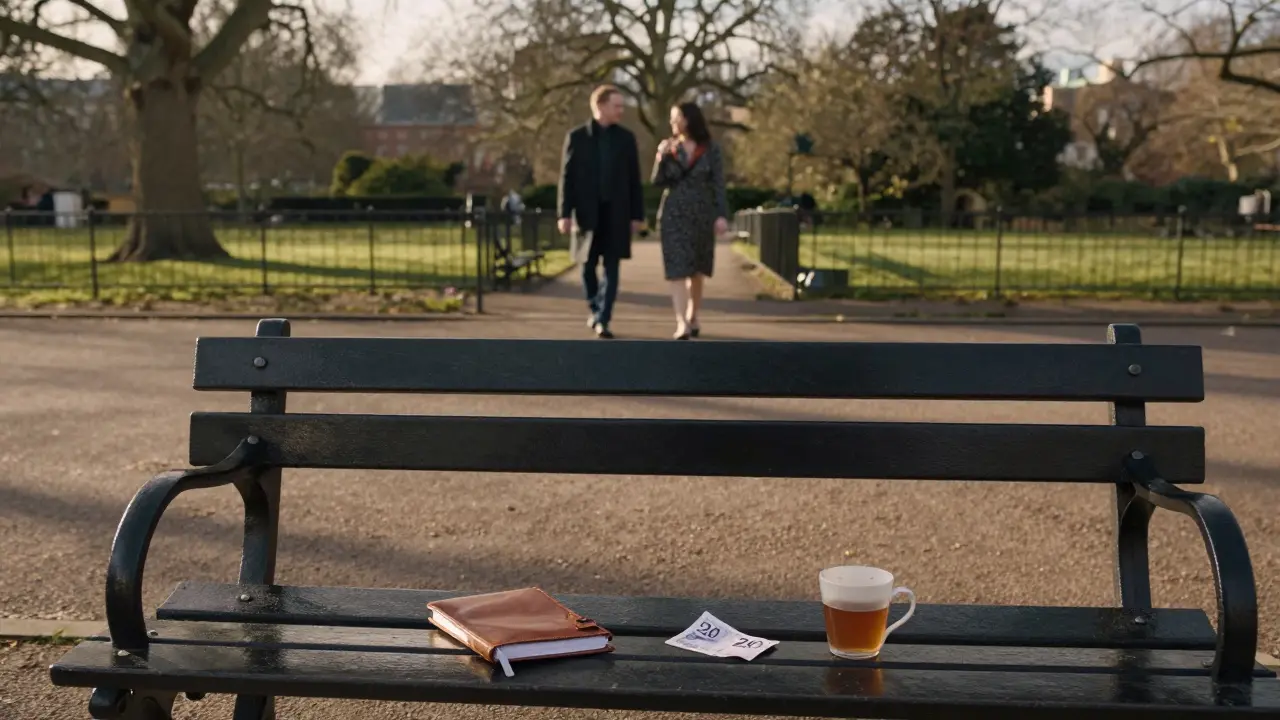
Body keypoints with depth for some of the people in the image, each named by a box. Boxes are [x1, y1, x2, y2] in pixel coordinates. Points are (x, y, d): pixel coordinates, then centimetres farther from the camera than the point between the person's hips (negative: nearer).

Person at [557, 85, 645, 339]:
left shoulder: (626, 138, 5)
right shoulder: (576, 137, 0)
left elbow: (634, 179, 5)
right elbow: (567, 177, -1)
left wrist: (637, 214, 1)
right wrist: (564, 213, -8)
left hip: (616, 213, 1)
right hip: (587, 212, -1)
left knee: (611, 268, -3)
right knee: (588, 266, 8)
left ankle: (603, 320, -2)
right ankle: (596, 310, 28)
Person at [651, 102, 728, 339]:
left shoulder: (711, 149, -1)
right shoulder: (668, 146, 5)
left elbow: (718, 184, -3)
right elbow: (658, 182, 3)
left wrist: (721, 215, -11)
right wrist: (661, 157, -13)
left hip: (702, 215, 0)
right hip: (673, 215, 0)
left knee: (697, 271, 11)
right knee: (677, 270, -11)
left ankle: (692, 317, 26)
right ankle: (681, 323, -18)